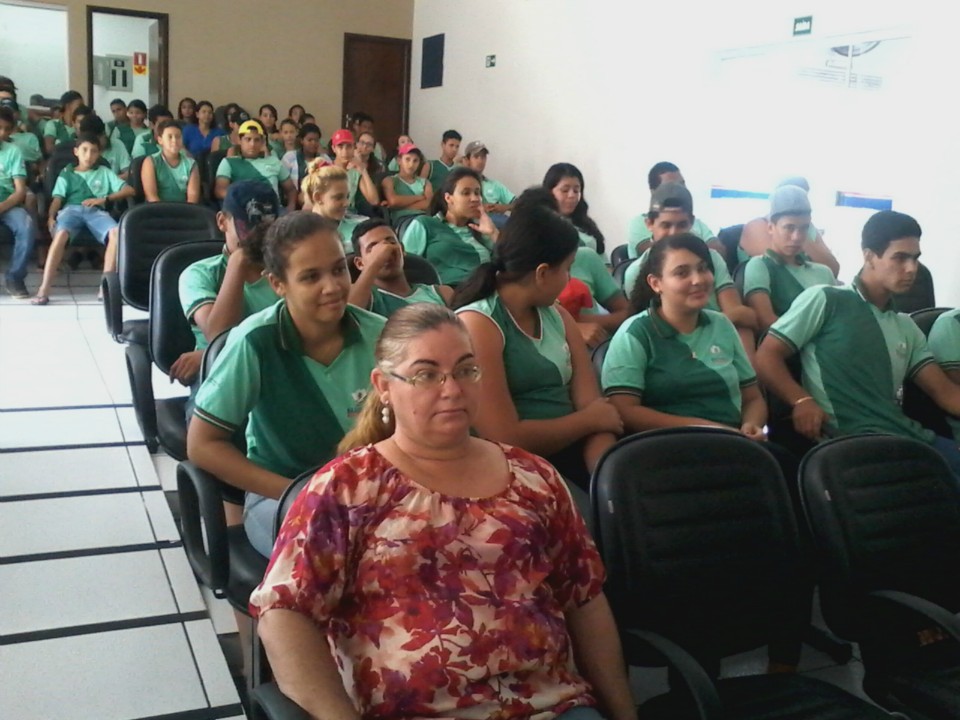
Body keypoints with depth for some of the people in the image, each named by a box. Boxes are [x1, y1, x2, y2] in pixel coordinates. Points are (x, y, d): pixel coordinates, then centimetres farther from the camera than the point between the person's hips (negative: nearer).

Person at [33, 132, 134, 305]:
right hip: (71, 209, -1)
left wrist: (105, 199, 0)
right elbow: (57, 198, 9)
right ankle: (44, 290, -40)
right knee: (61, 234, -37)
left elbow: (129, 190, 14)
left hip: (96, 211, 1)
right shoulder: (67, 173, 25)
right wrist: (51, 216, -12)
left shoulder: (104, 172, 27)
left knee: (117, 232, -35)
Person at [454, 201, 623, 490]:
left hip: (571, 453, 6)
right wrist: (589, 420, -4)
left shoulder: (558, 317, 13)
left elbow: (593, 406, 3)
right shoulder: (477, 324, -11)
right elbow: (506, 438, -17)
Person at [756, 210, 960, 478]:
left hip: (905, 435, 7)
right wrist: (802, 401, -17)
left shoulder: (906, 327, 24)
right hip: (847, 437, -7)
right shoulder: (825, 300, 4)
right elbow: (766, 358, 0)